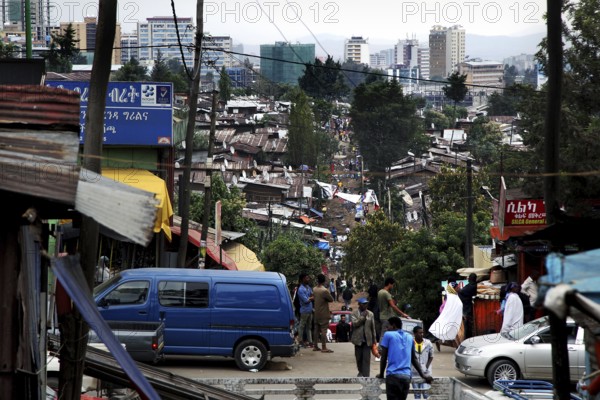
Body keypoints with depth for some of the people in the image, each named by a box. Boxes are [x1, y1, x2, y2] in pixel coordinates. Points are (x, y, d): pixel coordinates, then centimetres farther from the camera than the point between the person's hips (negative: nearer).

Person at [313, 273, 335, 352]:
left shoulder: (314, 289, 2)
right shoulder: (324, 291, -19)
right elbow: (331, 299, -10)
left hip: (316, 313, 7)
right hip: (324, 313, -7)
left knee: (316, 329, 12)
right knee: (323, 330, -4)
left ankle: (315, 346, 16)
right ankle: (324, 347, -4)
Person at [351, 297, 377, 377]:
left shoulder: (370, 314, 5)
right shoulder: (355, 313, 1)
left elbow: (373, 328, 8)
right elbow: (354, 323, -12)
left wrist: (374, 339, 7)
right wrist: (363, 317, -16)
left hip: (367, 339, 0)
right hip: (358, 339, 0)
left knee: (366, 358, -6)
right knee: (359, 357, 9)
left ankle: (366, 375, -7)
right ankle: (361, 372, 29)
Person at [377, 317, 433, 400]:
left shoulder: (388, 335, 5)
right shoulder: (409, 337, 21)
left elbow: (383, 357, 5)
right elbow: (414, 359, 24)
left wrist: (381, 374, 16)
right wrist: (423, 375, 26)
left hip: (393, 375, -5)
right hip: (407, 376, 5)